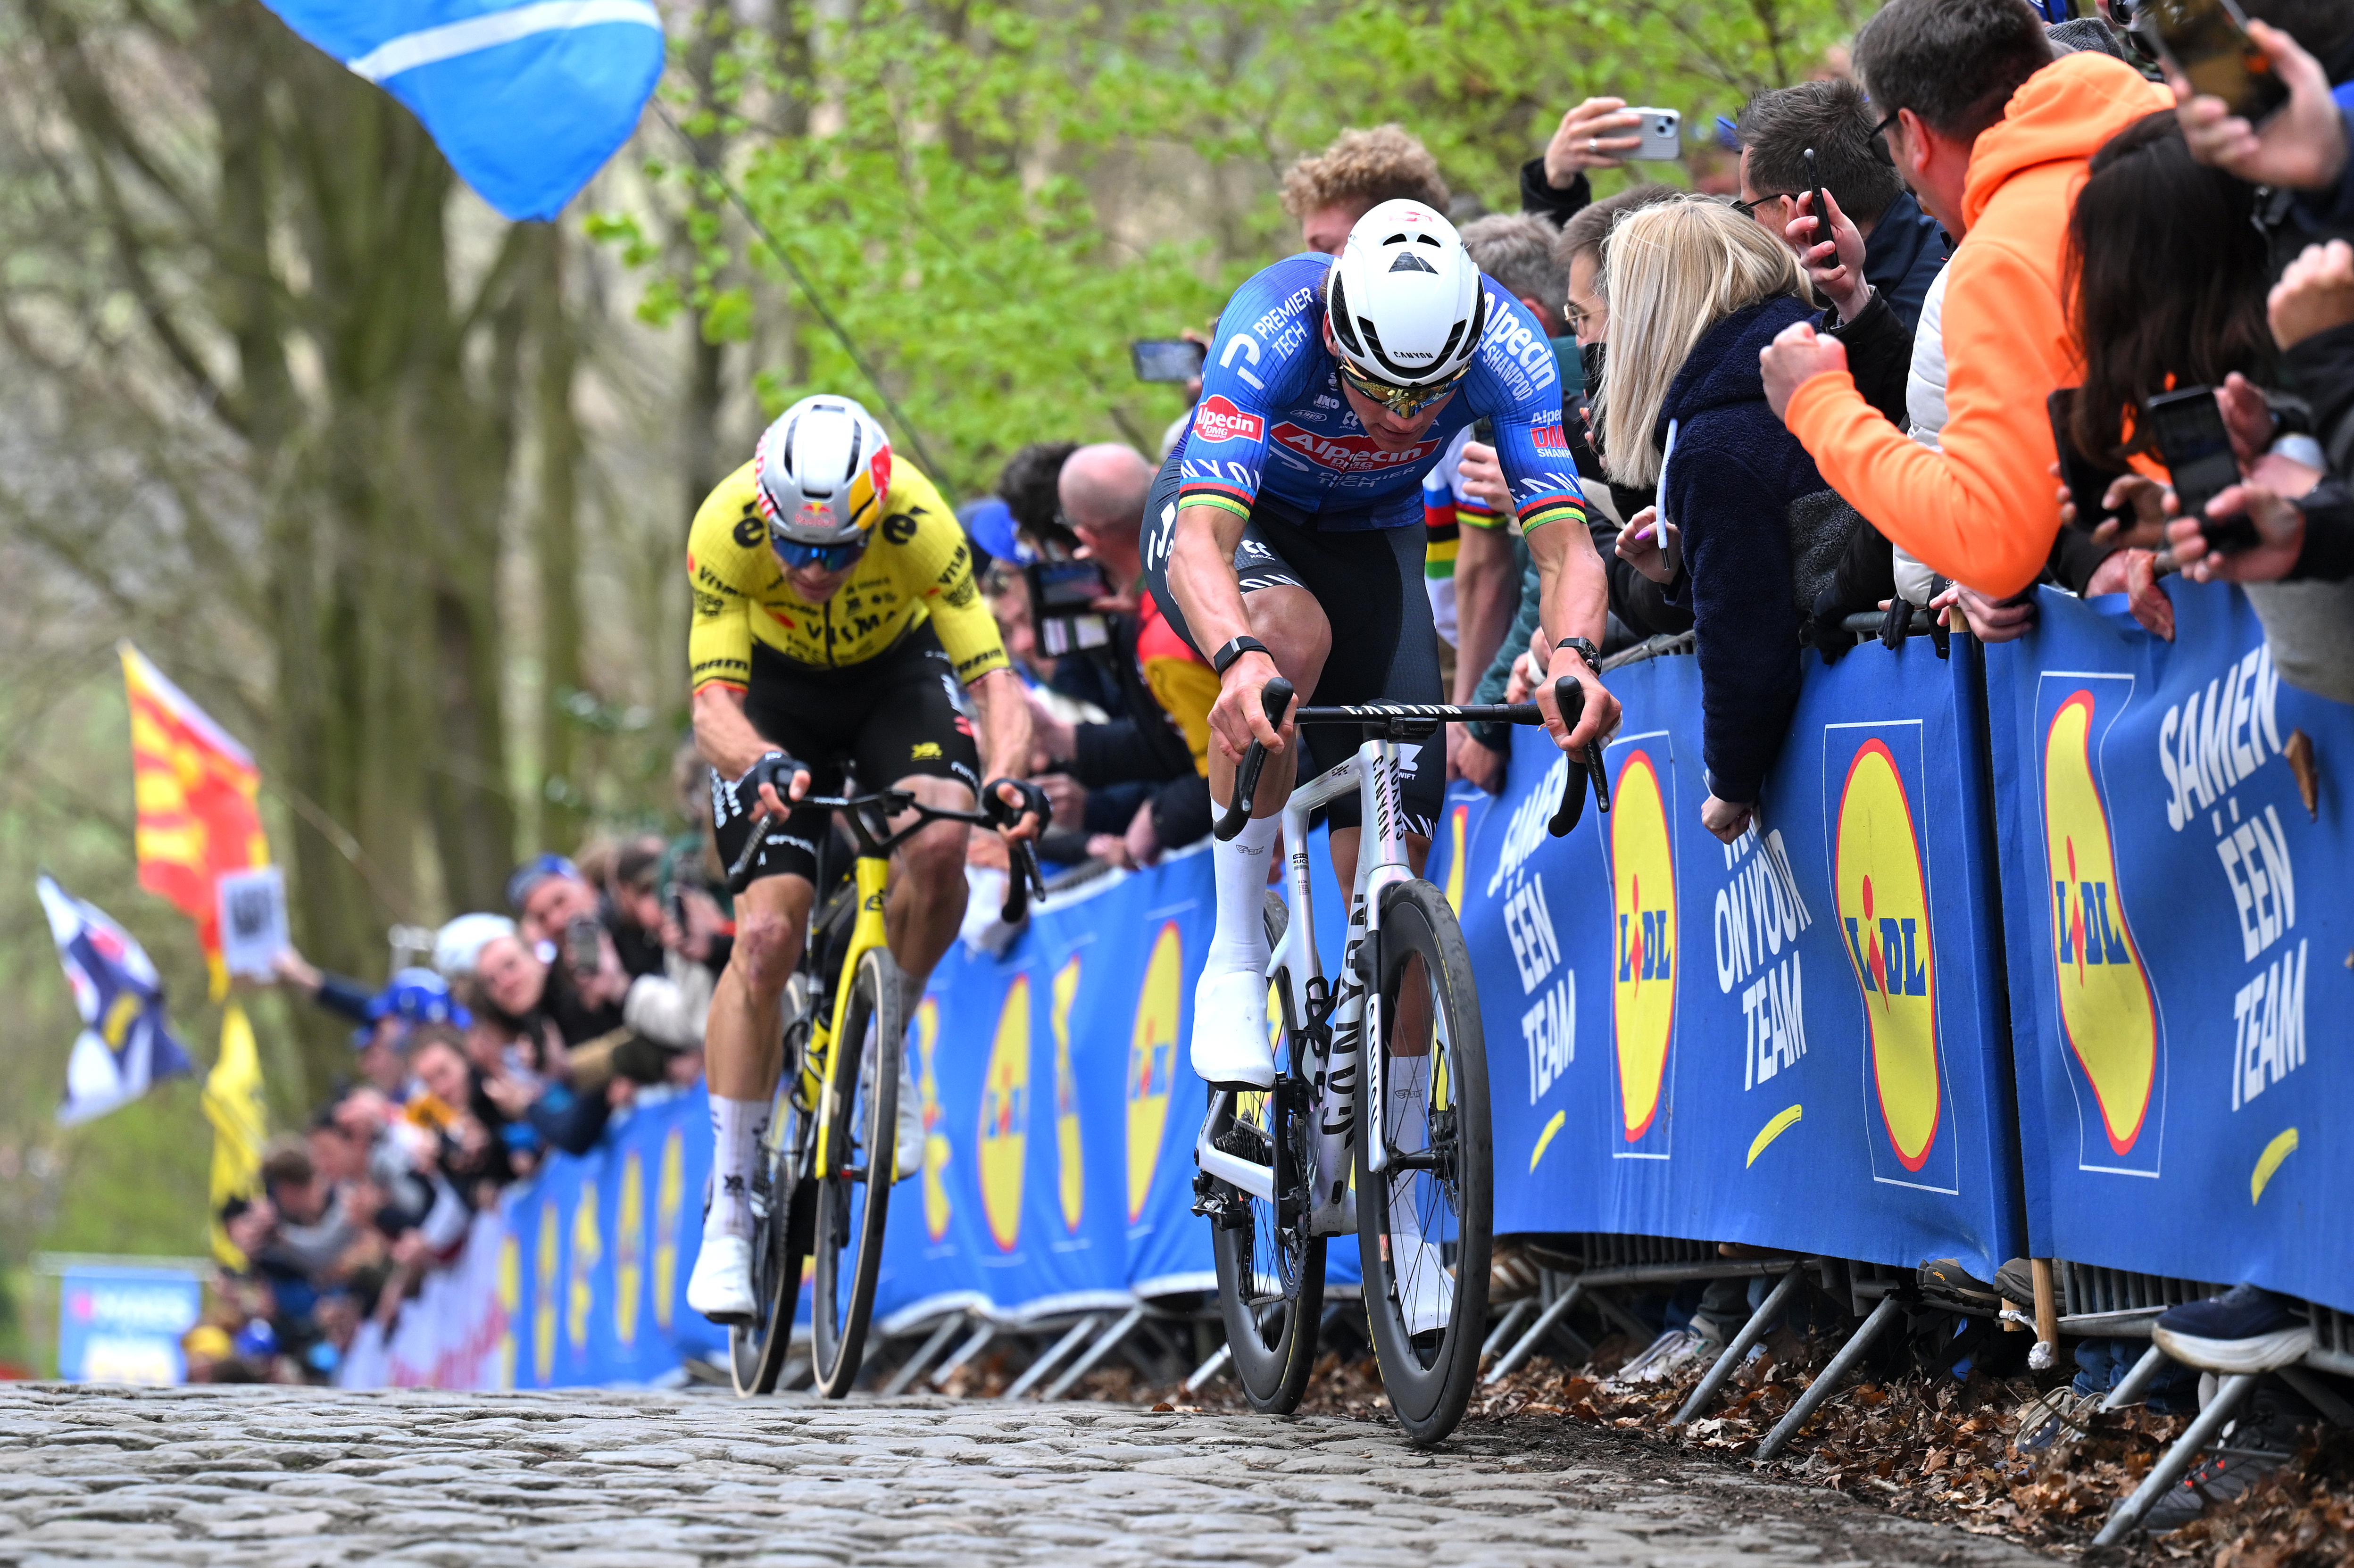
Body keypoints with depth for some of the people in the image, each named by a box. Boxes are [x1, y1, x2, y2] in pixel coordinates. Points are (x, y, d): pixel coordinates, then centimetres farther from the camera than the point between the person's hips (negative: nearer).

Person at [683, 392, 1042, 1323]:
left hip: (897, 671, 0)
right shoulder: (727, 529, -34)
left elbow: (993, 679, -33)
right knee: (766, 934, -14)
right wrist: (759, 765, -57)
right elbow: (714, 702, -35)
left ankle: (886, 1042, -2)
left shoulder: (919, 522, -34)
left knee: (939, 843, -30)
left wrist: (1008, 776, -52)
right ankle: (728, 1209, -6)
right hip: (779, 694, 0)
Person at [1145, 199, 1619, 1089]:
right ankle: (1235, 963, -26)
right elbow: (1202, 539, -47)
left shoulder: (1504, 346, -30)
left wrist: (1573, 657, -56)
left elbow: (1565, 544, -34)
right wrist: (1239, 658, -67)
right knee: (1291, 634, -39)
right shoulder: (1275, 329, -38)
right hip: (1238, 517, -3)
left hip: (1371, 534, 3)